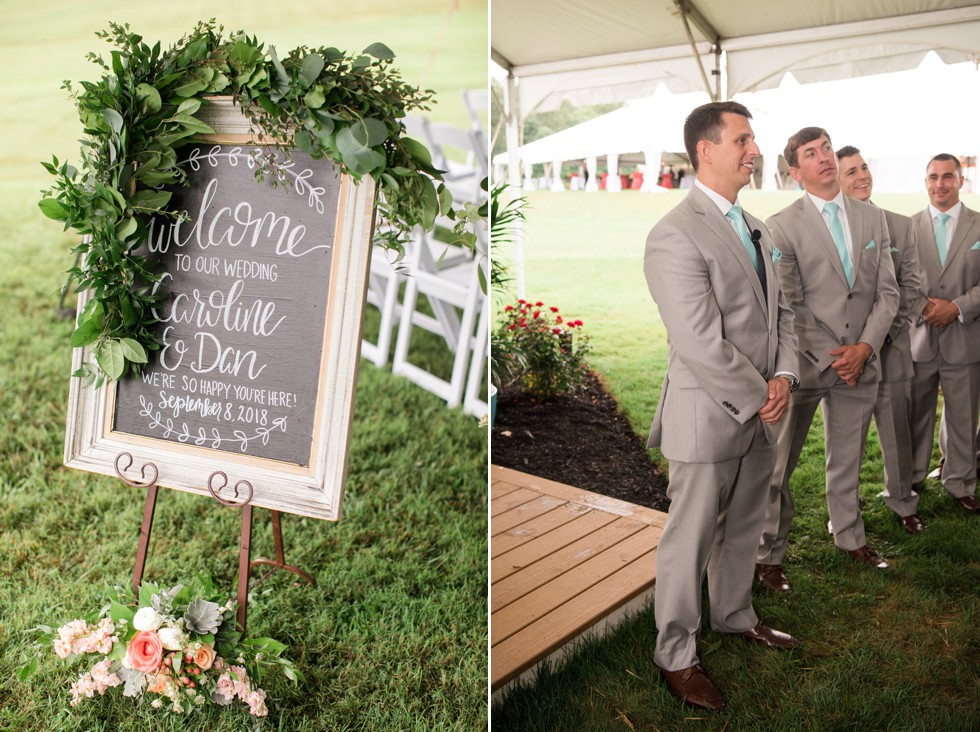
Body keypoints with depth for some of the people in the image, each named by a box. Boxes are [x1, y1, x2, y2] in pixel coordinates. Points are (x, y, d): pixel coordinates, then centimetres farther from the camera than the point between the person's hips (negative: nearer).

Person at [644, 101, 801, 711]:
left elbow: (780, 312, 13)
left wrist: (784, 376, -4)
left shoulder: (756, 228, 11)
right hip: (708, 416, -8)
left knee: (743, 528, 23)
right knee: (691, 540, 6)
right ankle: (676, 655, 23)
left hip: (760, 413, 8)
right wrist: (759, 398, -14)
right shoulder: (675, 235, -18)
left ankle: (736, 616, 45)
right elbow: (701, 345, -23)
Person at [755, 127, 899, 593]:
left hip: (860, 362, 4)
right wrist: (828, 357, -12)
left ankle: (850, 538, 37)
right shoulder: (782, 227, -7)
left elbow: (887, 292, 7)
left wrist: (865, 347, -7)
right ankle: (768, 555, 15)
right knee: (778, 465, 1)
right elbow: (787, 306, -9)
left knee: (848, 459, 19)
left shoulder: (872, 218, 9)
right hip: (807, 362, -4)